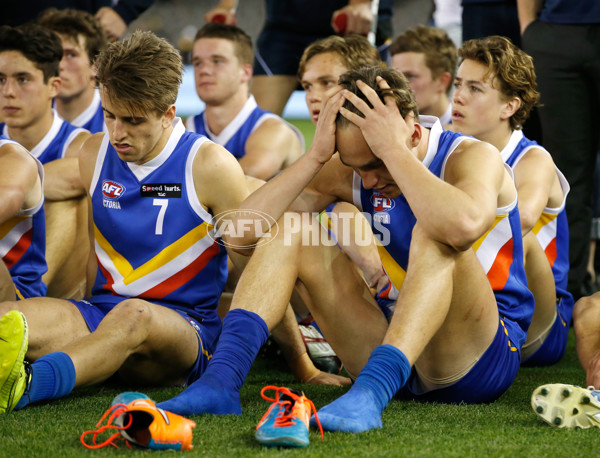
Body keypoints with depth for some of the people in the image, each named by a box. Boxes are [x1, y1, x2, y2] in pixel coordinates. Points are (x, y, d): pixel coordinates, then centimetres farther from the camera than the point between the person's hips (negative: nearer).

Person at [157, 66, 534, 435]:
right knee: (289, 230, -7)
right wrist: (317, 154, -17)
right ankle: (221, 381, -25)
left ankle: (370, 393, -50)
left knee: (434, 233, -33)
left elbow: (464, 225, -41)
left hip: (484, 359, -5)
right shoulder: (353, 172, 1)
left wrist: (394, 149, -31)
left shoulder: (474, 156, -14)